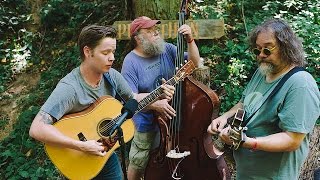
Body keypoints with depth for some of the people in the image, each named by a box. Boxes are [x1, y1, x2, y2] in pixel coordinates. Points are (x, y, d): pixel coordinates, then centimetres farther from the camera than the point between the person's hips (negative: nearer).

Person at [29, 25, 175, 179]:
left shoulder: (112, 75, -8)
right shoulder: (69, 87, -28)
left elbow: (132, 99, 9)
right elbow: (37, 129, -35)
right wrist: (82, 146, -37)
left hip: (106, 154, 6)